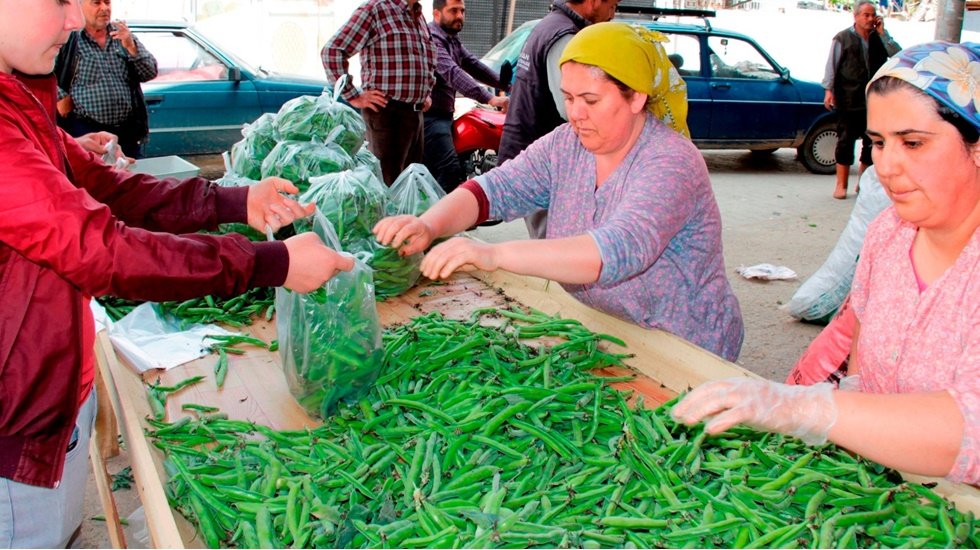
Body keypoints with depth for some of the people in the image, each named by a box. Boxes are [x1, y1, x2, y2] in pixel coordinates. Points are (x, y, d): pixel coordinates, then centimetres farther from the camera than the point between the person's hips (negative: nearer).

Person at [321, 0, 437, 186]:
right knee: (388, 182, -7)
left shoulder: (419, 16, 17)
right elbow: (332, 51, -12)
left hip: (416, 112, 8)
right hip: (387, 113, -8)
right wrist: (353, 96, -14)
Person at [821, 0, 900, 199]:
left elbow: (897, 54, -1)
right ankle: (841, 185, 7)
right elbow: (831, 65, 0)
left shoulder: (879, 39, 10)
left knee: (872, 142, 6)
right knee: (845, 142, 0)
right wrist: (829, 90, -8)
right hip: (848, 100, -4)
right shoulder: (842, 38, 1)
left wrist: (882, 33, -4)